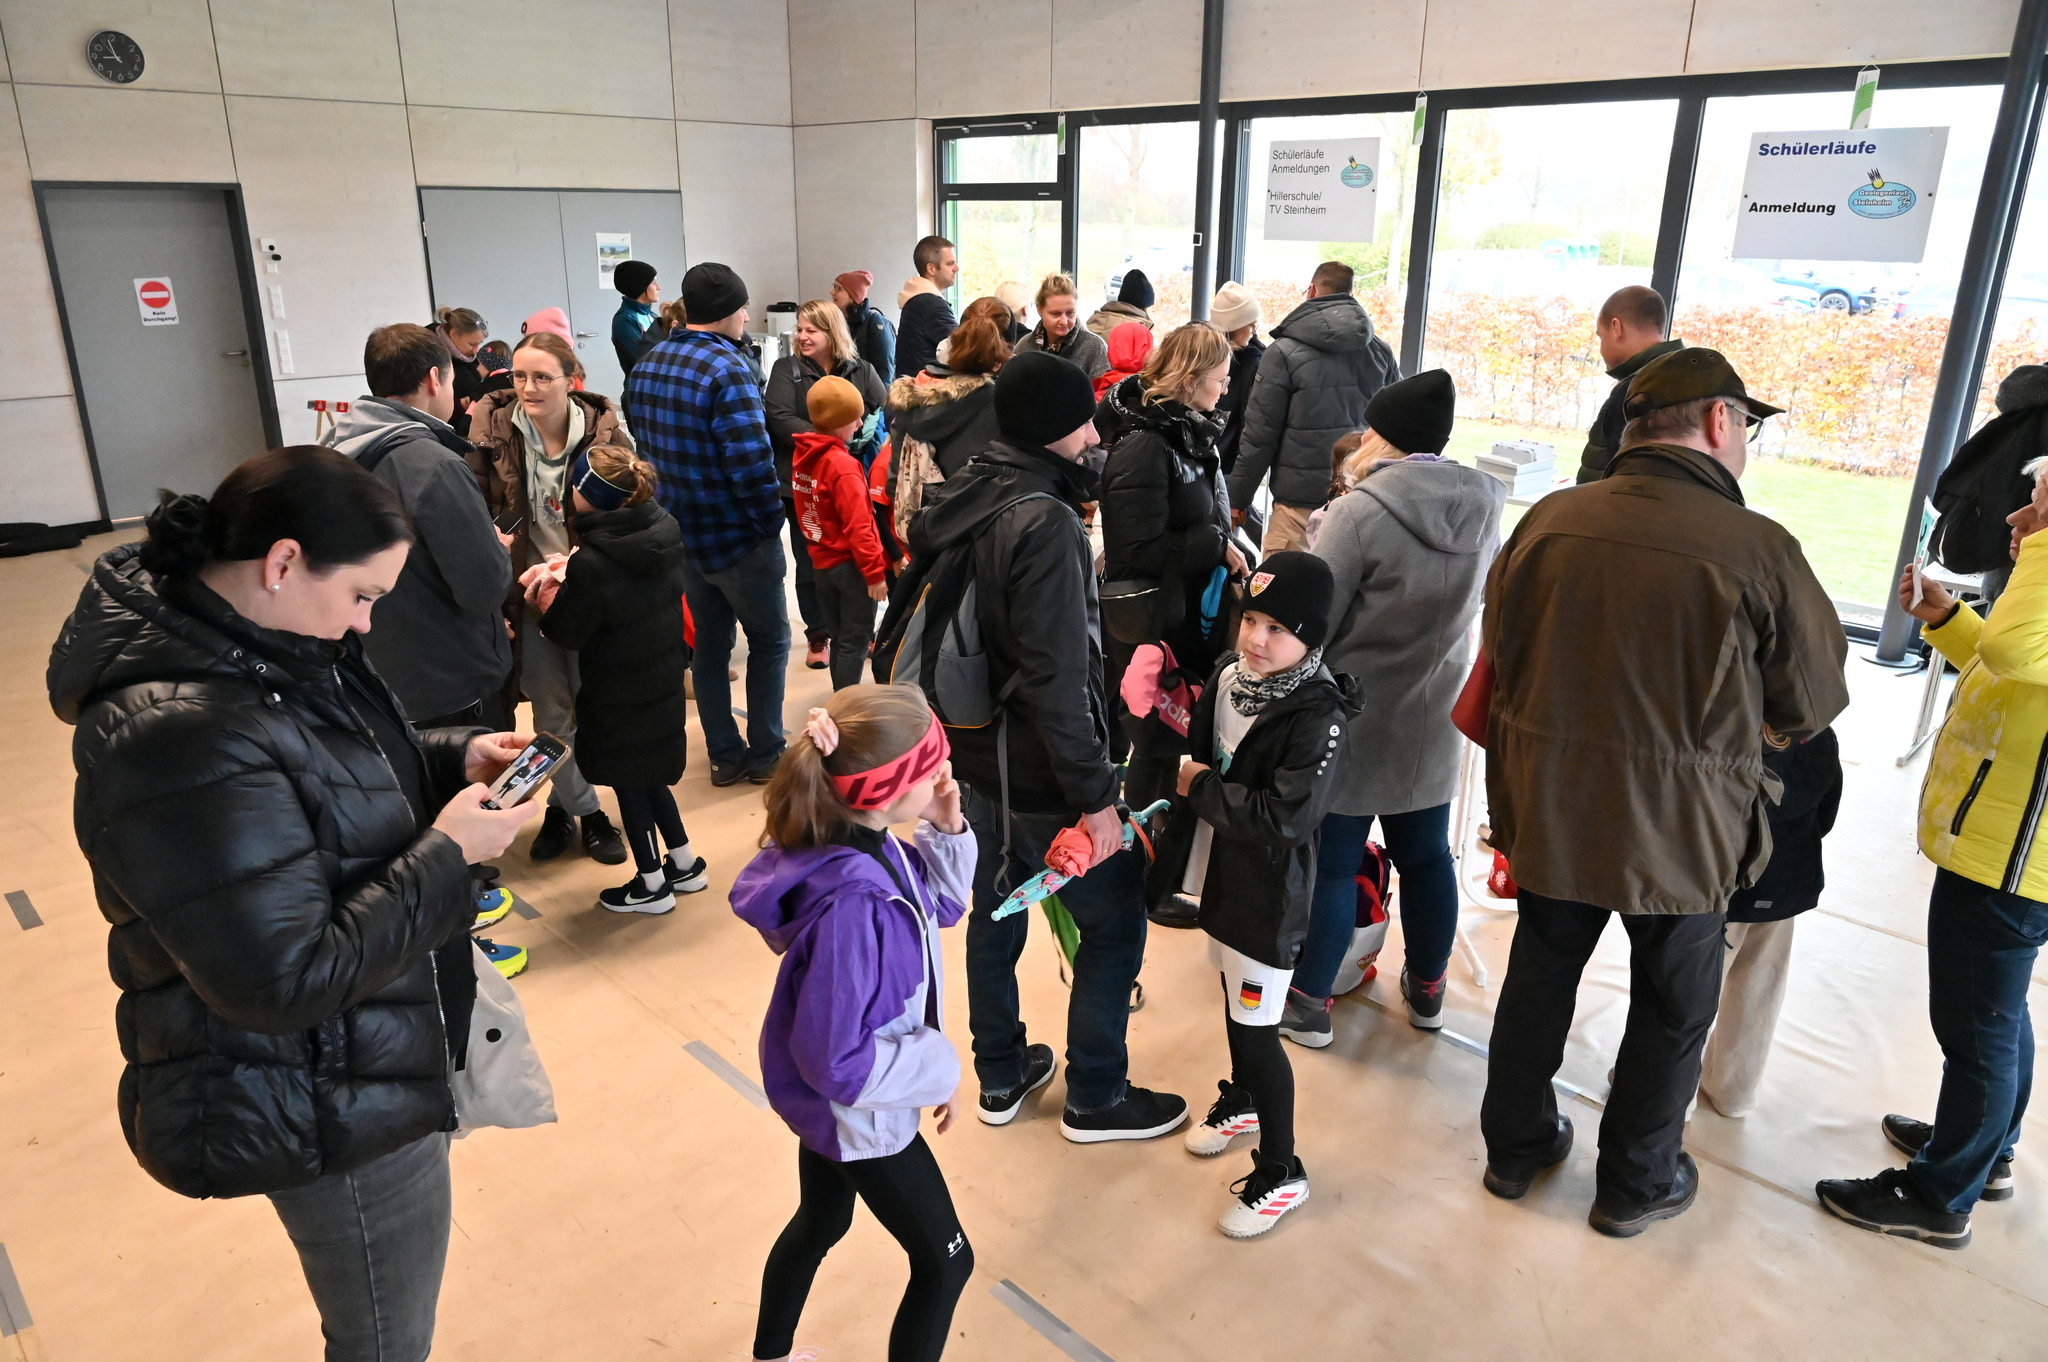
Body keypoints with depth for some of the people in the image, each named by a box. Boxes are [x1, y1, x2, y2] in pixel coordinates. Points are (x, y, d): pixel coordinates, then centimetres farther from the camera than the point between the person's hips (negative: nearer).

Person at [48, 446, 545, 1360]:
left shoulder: (264, 648, -2)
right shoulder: (182, 738, -32)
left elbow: (339, 780, 16)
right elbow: (283, 979, -31)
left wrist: (458, 756, -2)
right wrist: (448, 856, -24)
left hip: (373, 1056, 9)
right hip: (329, 1108, -9)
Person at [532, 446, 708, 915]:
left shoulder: (592, 564, -28)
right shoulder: (664, 531, -5)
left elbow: (565, 632, -15)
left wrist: (547, 593, 4)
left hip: (619, 695, -7)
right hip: (662, 679, 7)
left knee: (629, 783, 11)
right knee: (648, 775, 24)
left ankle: (652, 884, 26)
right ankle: (685, 864, 34)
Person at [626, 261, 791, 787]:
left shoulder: (645, 366, 6)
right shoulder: (728, 369, -20)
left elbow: (641, 446, 9)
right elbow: (751, 462, -26)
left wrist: (670, 508, 13)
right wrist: (771, 521, -13)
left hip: (682, 533, 7)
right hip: (737, 537, -7)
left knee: (709, 644, 16)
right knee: (769, 640, 10)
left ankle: (725, 756, 24)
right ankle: (765, 754, 16)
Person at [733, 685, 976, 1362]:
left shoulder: (869, 842, -14)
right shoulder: (853, 906, -40)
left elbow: (941, 903, 4)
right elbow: (840, 1063, -33)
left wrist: (946, 830, -14)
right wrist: (937, 1070, -19)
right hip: (861, 1112, -8)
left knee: (821, 1223, 31)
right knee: (945, 1260, 14)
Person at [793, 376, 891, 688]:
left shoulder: (803, 456, 5)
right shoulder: (843, 465, -19)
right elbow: (858, 525, -23)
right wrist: (875, 571, -19)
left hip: (822, 562, 8)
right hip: (850, 564, -8)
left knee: (840, 638, 18)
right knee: (854, 641, 1)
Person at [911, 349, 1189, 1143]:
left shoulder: (962, 498, 3)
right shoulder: (1043, 522, -24)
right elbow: (1055, 678, -27)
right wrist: (1093, 795, -21)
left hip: (977, 751, 9)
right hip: (1038, 770, -9)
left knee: (996, 906, 21)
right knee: (1115, 921, 8)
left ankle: (1001, 1075, 38)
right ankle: (1095, 1099, 23)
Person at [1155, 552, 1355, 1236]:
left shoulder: (1318, 716, -25)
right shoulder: (1228, 673, -2)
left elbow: (1284, 819, -30)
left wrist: (1202, 788, -21)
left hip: (1268, 895, -7)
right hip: (1219, 873, 8)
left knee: (1256, 1028, 2)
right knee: (1233, 999, 26)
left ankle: (1281, 1174, 20)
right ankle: (1242, 1100, 51)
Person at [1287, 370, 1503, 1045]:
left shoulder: (1360, 513, -21)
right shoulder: (1483, 509, -1)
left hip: (1355, 717, -6)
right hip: (1434, 719, 6)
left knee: (1331, 863, 7)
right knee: (1426, 856, 19)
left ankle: (1308, 1002, 19)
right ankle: (1427, 989, 36)